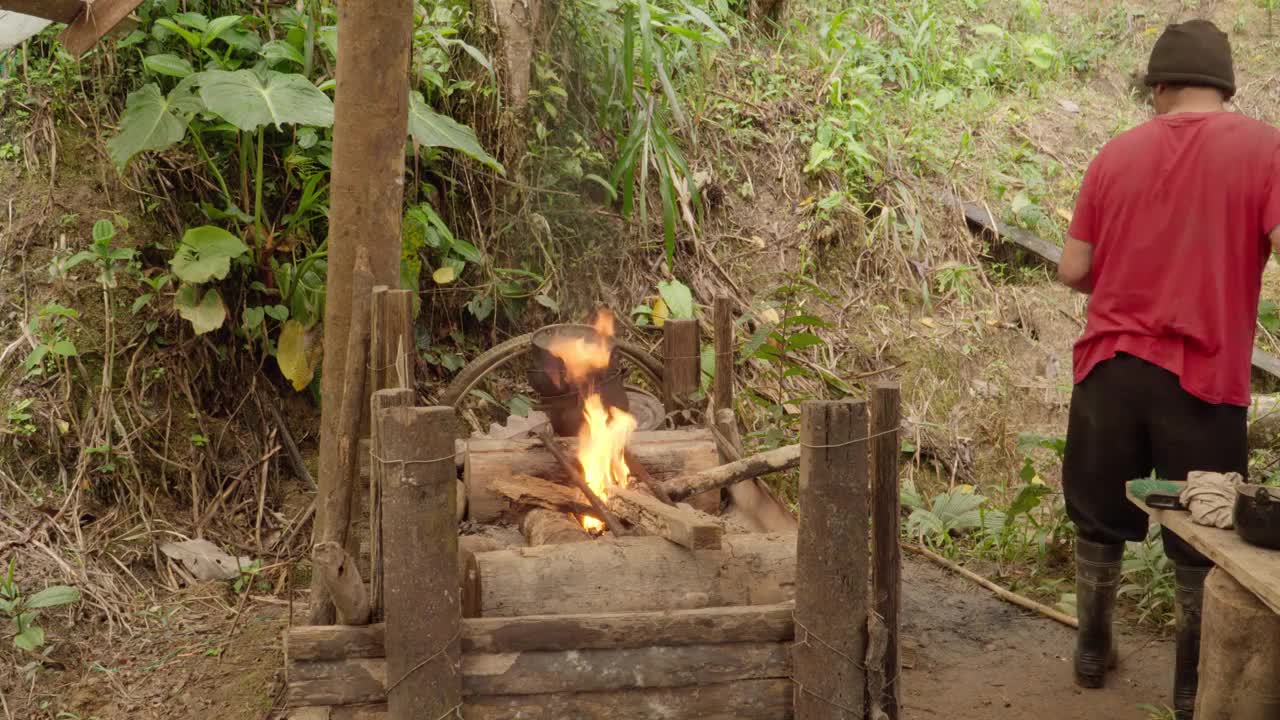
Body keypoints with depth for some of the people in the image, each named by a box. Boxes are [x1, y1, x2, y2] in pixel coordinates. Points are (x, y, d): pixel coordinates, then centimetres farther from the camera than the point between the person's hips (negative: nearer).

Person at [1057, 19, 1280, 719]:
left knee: (1100, 521, 19)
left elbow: (1072, 271, 6)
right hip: (1203, 377, -3)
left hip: (1109, 366, 3)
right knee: (1202, 539, 10)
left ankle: (1092, 652, 32)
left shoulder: (1115, 154, 4)